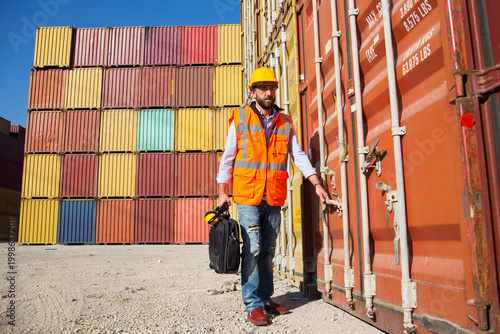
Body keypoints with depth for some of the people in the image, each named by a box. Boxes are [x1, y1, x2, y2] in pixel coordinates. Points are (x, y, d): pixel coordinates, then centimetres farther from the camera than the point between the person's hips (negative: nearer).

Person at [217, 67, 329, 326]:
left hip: (274, 198, 3)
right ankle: (253, 305, 2)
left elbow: (299, 156, 11)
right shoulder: (240, 119, 4)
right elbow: (227, 157, 4)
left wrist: (317, 184, 1)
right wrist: (222, 192, -2)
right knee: (252, 249, -7)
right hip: (248, 196, -3)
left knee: (267, 250, 11)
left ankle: (265, 299, 22)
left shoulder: (285, 122, 12)